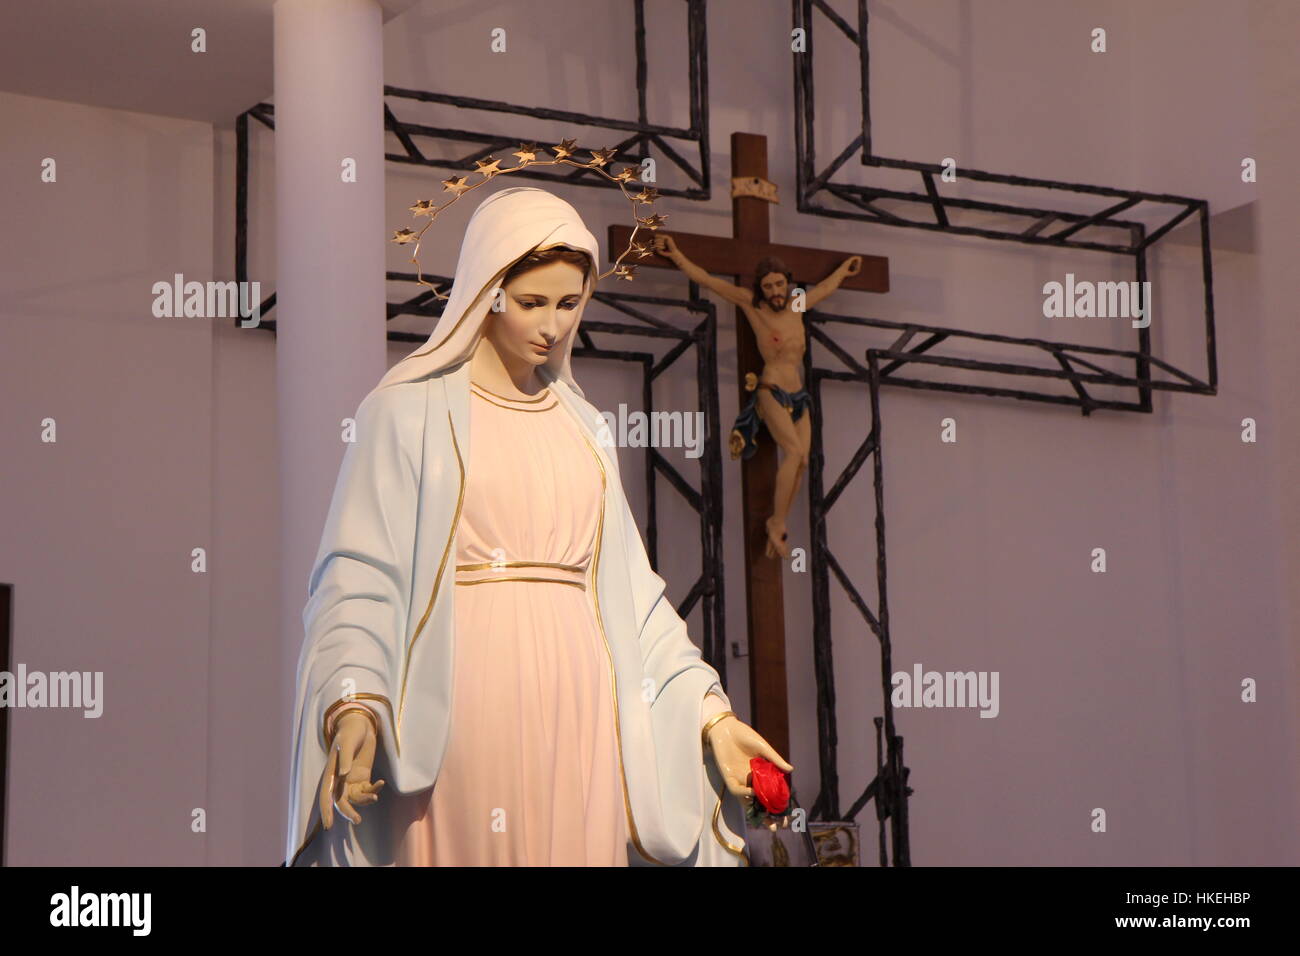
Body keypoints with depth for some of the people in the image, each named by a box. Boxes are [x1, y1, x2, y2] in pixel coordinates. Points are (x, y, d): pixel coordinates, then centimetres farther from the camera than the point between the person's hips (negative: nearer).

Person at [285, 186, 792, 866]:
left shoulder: (581, 423, 17)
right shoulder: (412, 410, 1)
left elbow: (626, 586, 16)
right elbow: (360, 574, -7)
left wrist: (710, 712, 8)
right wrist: (353, 705, -22)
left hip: (577, 703, 5)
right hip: (467, 701, -4)